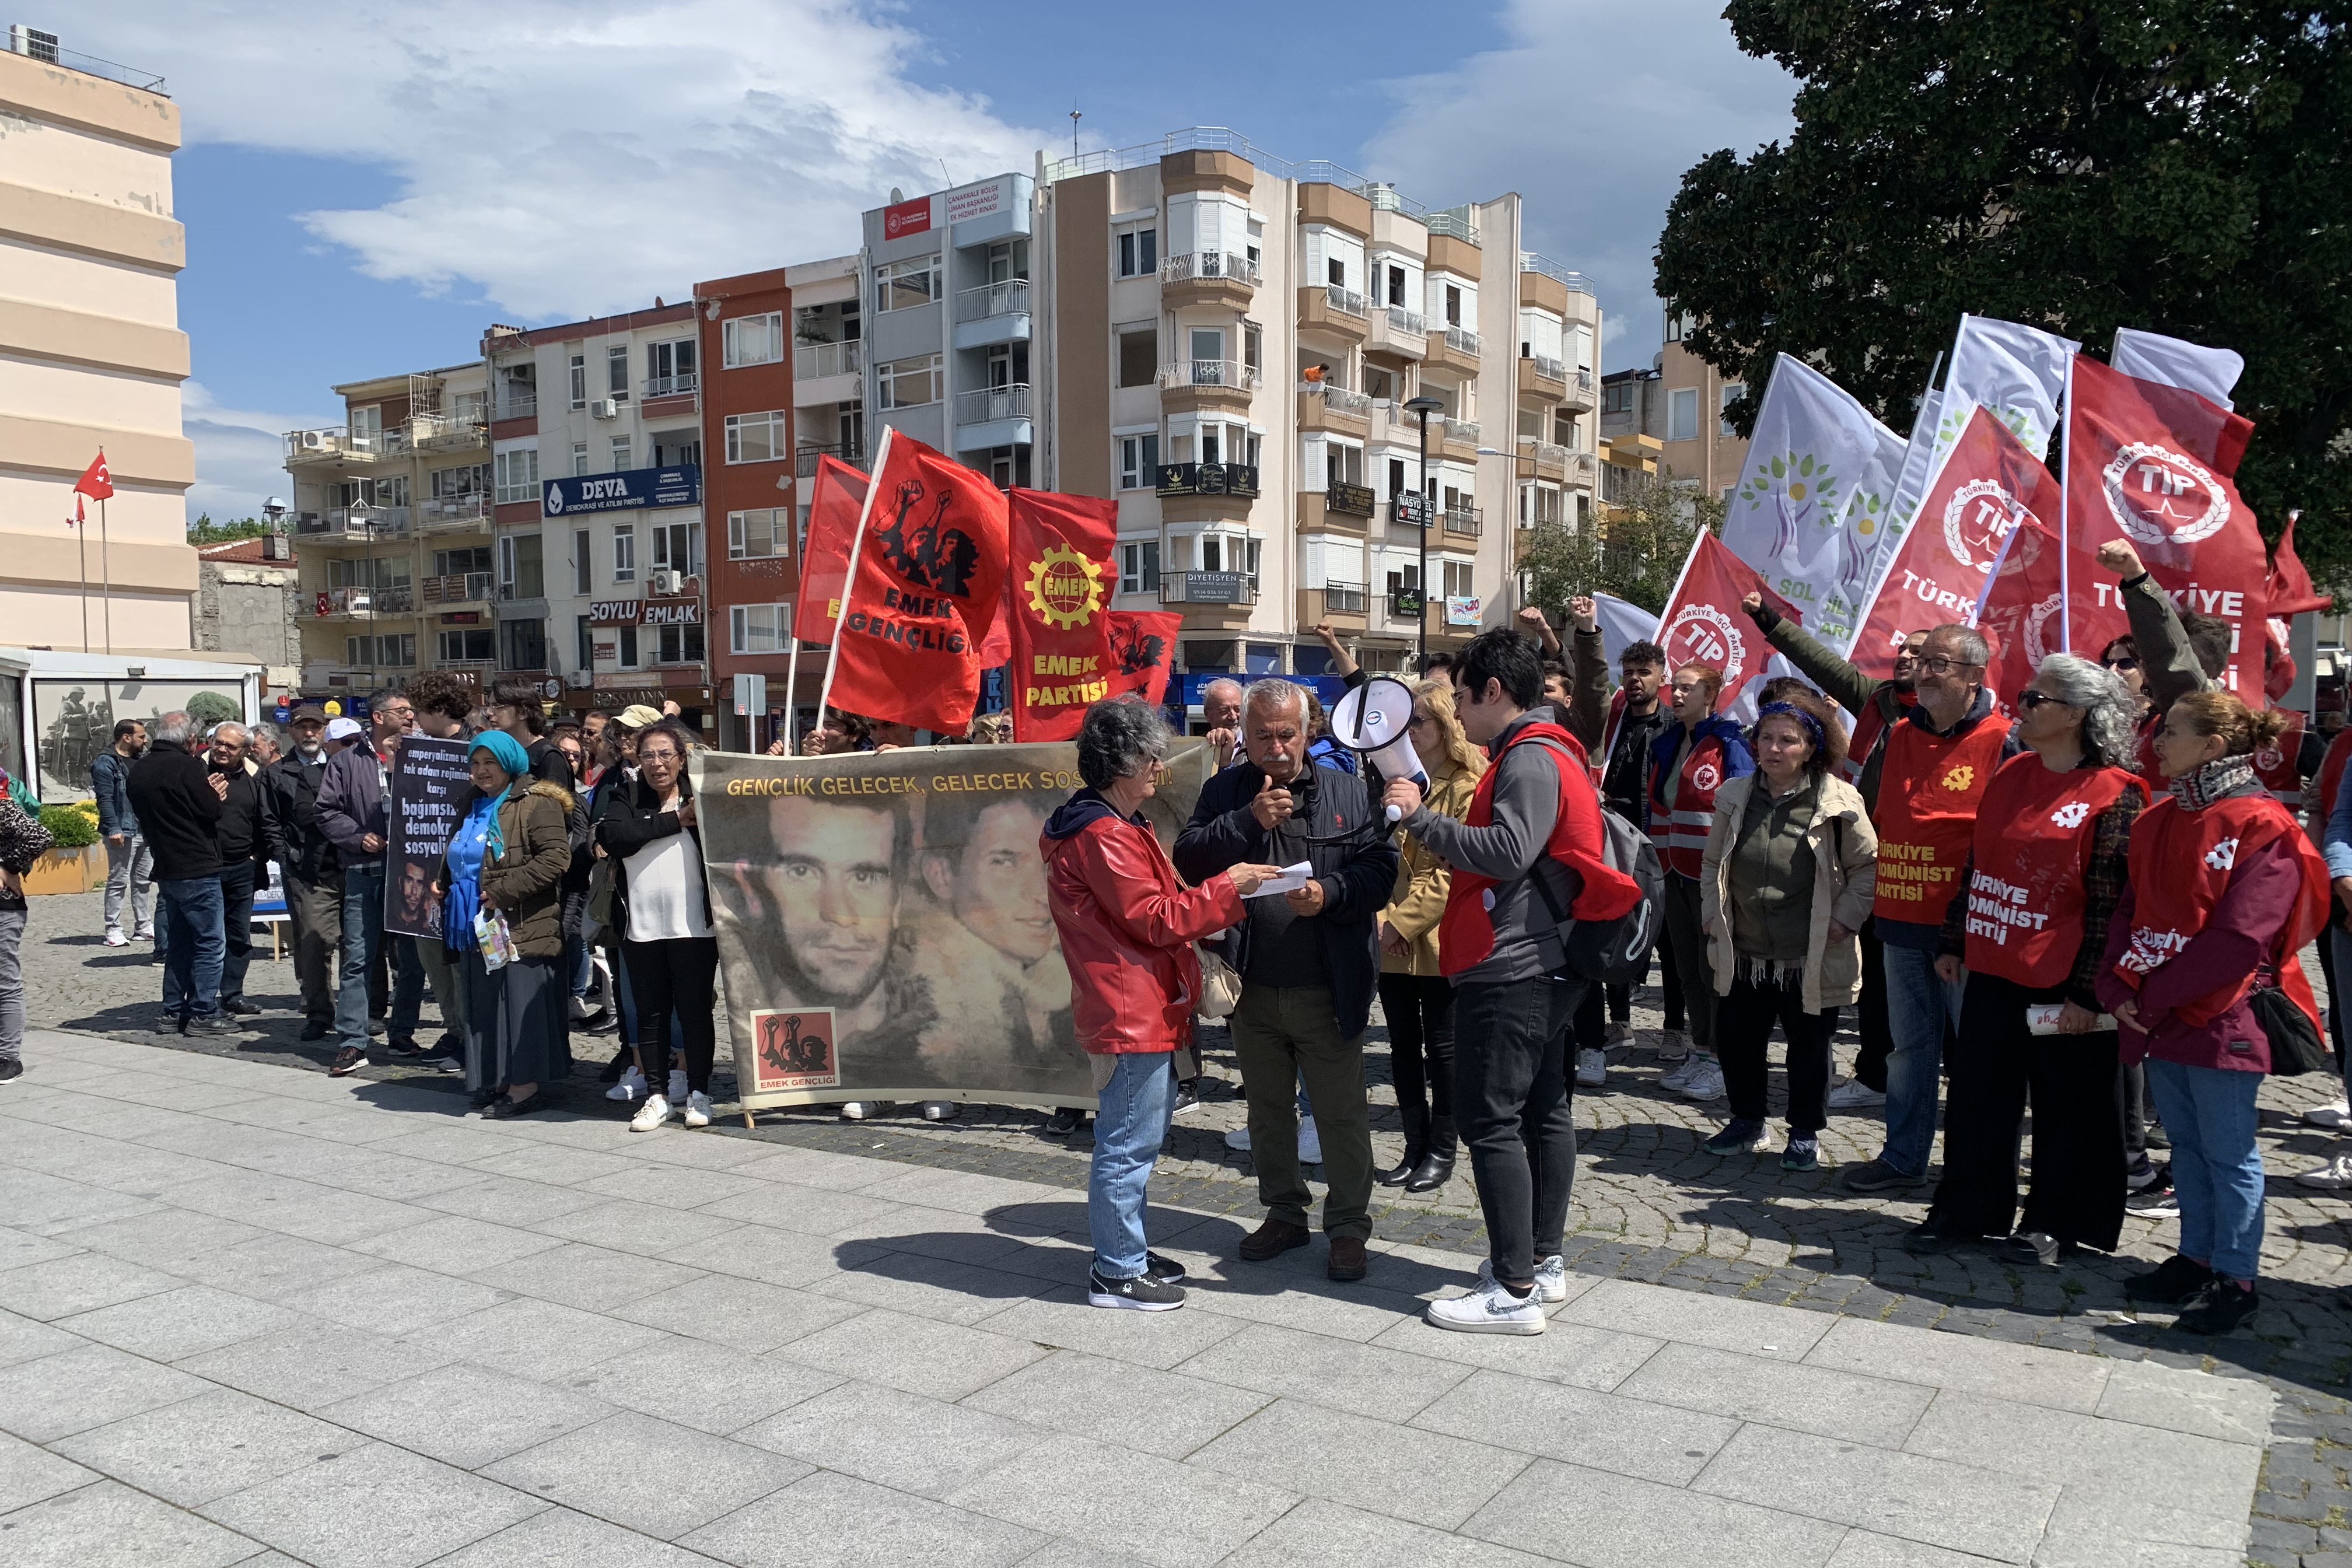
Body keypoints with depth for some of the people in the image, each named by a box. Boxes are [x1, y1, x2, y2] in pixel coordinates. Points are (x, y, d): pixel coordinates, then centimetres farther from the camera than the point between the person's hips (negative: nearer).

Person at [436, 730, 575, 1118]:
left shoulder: (536, 803, -7)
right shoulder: (472, 806, 19)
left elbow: (555, 856, -18)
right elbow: (455, 859, 33)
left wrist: (504, 889, -20)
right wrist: (442, 884, 13)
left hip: (521, 926, -8)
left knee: (519, 1003, -6)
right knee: (485, 1006, 10)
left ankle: (525, 1086, -3)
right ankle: (497, 1082, 17)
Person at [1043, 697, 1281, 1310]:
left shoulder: (1117, 825, 18)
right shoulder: (1103, 835, -17)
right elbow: (1155, 919, -18)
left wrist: (1220, 895, 9)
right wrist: (1227, 887, -13)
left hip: (1147, 1012, 11)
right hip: (1132, 1015, -11)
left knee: (1139, 1139, 19)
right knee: (1128, 1145, -3)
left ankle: (1125, 1251, 30)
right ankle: (1117, 1273, 7)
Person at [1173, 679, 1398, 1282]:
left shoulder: (1346, 791, 0)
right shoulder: (1225, 791, 5)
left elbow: (1381, 867, -5)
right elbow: (1188, 860, -6)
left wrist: (1330, 893, -22)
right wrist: (1248, 821, -17)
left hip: (1327, 989, -3)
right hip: (1252, 988, 3)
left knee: (1342, 1113, 4)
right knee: (1268, 1109, 17)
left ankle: (1348, 1226, 19)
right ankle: (1285, 1212, 33)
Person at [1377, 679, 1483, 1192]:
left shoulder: (1468, 787, -9)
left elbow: (1455, 872, -15)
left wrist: (1404, 920, -16)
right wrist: (1383, 920, -5)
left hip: (1438, 940, -6)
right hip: (1392, 939, 6)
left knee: (1441, 1046, 5)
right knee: (1403, 1045, 12)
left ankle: (1442, 1151, 18)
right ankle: (1416, 1147, 24)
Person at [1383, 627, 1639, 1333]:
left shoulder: (1530, 758, -15)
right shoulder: (1548, 752, 18)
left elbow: (1508, 851, -28)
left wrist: (1419, 816, -23)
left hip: (1510, 969, -11)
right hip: (1545, 963, 11)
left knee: (1491, 1121, -8)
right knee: (1543, 1110, 15)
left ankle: (1515, 1290, -4)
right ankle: (1544, 1261, 26)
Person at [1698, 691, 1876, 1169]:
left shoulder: (1837, 802, -9)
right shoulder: (1735, 797, 3)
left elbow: (1869, 865, -1)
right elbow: (1712, 862, 16)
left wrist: (1846, 919, -7)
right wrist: (1711, 913, 9)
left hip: (1811, 959, -4)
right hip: (1743, 955, 4)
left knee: (1809, 1049, 10)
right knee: (1735, 1041, 11)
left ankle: (1806, 1133, 27)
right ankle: (1746, 1121, 31)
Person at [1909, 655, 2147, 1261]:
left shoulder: (2115, 794, -12)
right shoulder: (2011, 774, 8)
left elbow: (2109, 903, -14)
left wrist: (2087, 991, -16)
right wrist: (1955, 942, 15)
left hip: (2061, 982, -6)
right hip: (1992, 969, 7)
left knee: (2066, 1108, 8)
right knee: (1976, 1096, 13)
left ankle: (2053, 1223, 23)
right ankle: (1967, 1209, 26)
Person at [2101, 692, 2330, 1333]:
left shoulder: (2261, 826, -13)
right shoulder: (2158, 821, 11)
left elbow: (2238, 938, -19)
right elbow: (2129, 909, 9)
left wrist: (2153, 993, -17)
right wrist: (2121, 986, -6)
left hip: (2222, 1015, -7)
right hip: (2159, 1015, 7)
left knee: (2227, 1153, 3)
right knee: (2186, 1145, 16)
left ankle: (2236, 1277, 14)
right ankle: (2196, 1259, 28)